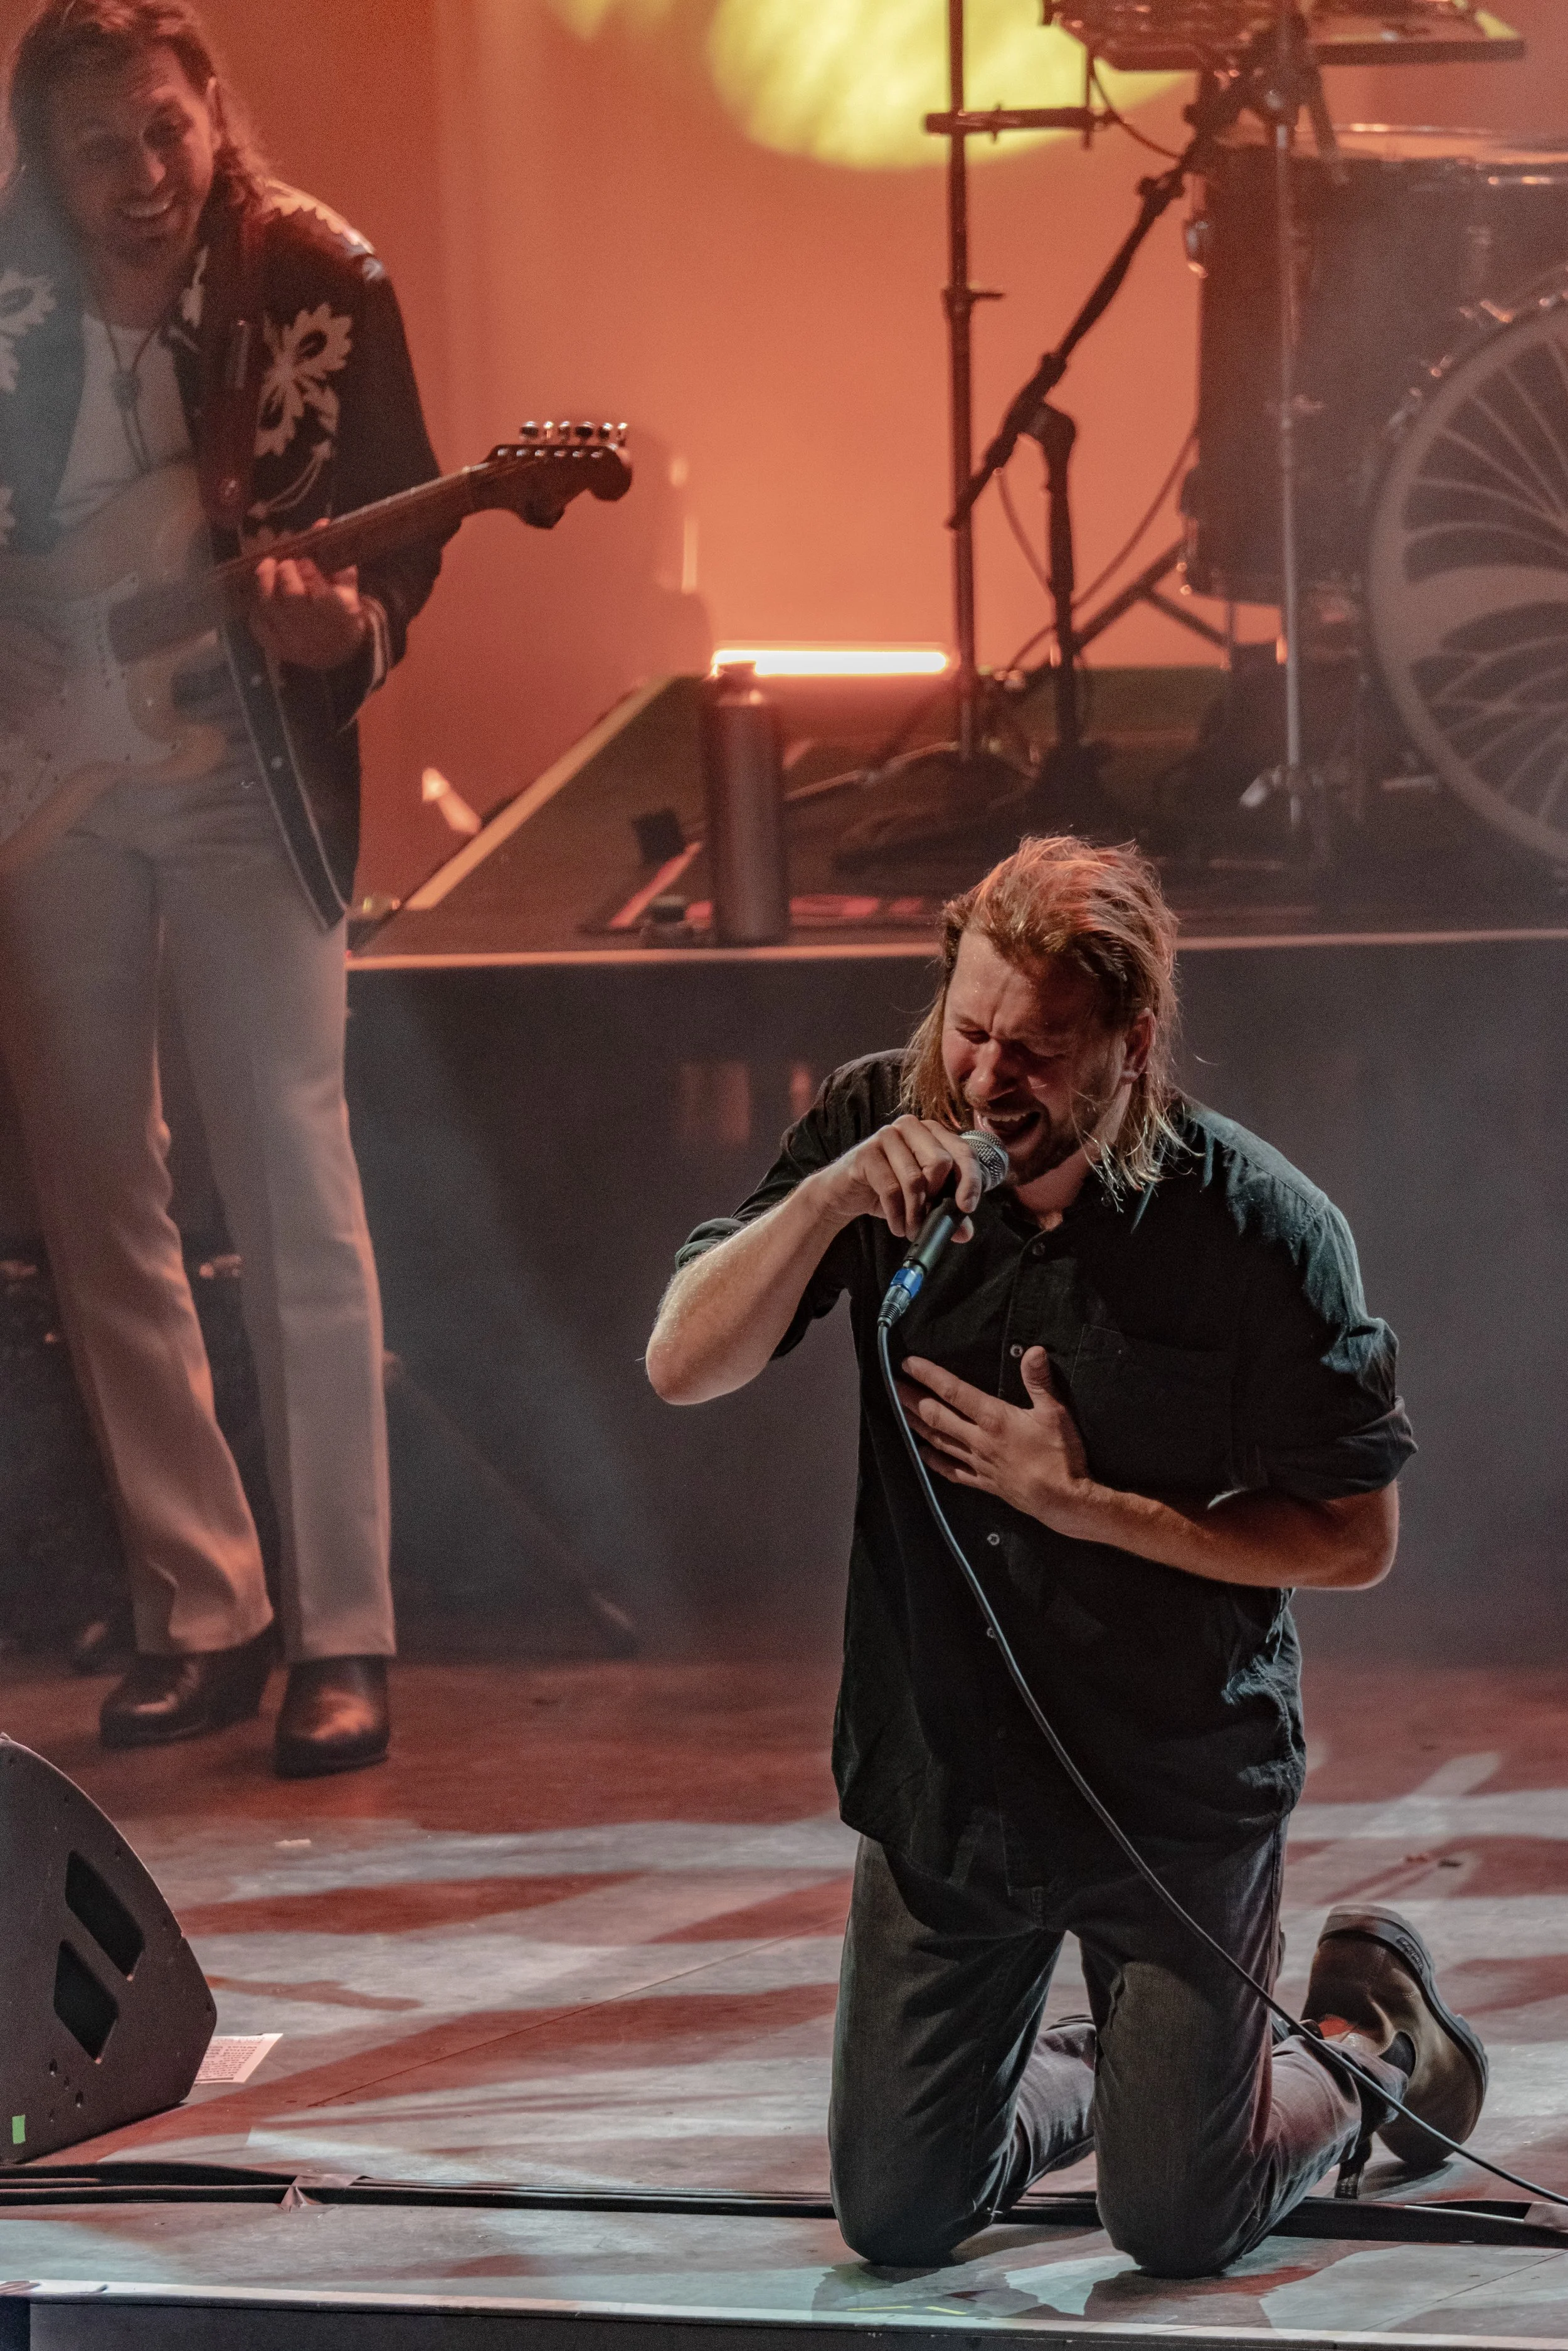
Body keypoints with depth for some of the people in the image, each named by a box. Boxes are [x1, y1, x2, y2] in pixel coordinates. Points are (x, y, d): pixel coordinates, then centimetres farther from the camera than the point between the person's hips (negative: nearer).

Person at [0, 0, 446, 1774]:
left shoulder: (313, 278, -7)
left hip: (241, 775, -3)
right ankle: (199, 1613, 16)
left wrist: (349, 622, -23)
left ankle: (341, 1634, -5)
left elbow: (398, 522, -3)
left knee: (296, 1202, -8)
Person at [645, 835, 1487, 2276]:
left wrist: (1092, 1505, -21)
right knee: (898, 2222, 9)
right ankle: (1102, 2073, 41)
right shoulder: (880, 1128, -9)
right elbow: (684, 1366, -13)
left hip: (1180, 1790, -3)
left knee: (1177, 2231, 3)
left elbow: (1355, 1538, -12)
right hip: (942, 1776, 3)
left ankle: (1371, 2045, 34)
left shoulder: (1260, 1229, -18)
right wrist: (831, 1197, -28)